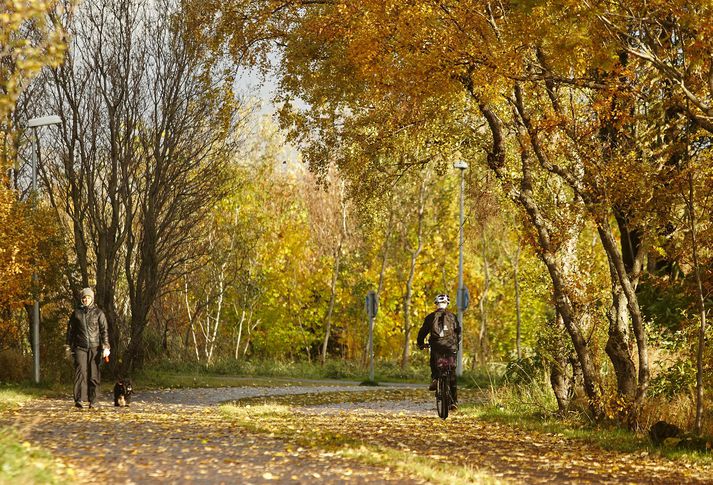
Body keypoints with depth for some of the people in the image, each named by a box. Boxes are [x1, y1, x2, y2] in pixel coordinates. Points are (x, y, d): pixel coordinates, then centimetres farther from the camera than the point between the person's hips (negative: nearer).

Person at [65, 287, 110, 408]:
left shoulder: (98, 313, 6)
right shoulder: (76, 313, 10)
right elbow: (70, 330, 17)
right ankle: (79, 399, -21)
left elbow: (104, 331, 3)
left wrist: (105, 347, -6)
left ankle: (92, 401, 7)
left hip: (95, 348, 0)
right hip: (80, 347, 0)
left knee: (94, 375, 0)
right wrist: (69, 347, 15)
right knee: (80, 372, -14)